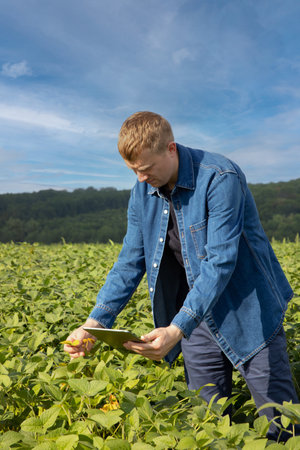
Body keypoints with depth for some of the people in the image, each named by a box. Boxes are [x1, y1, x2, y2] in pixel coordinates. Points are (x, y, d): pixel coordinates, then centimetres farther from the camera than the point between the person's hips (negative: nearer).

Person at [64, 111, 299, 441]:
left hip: (246, 311, -5)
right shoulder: (143, 192, -1)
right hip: (197, 315, 5)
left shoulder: (220, 178, -22)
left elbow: (220, 262, -27)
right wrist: (94, 323, -9)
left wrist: (177, 328, -35)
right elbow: (130, 262, 1)